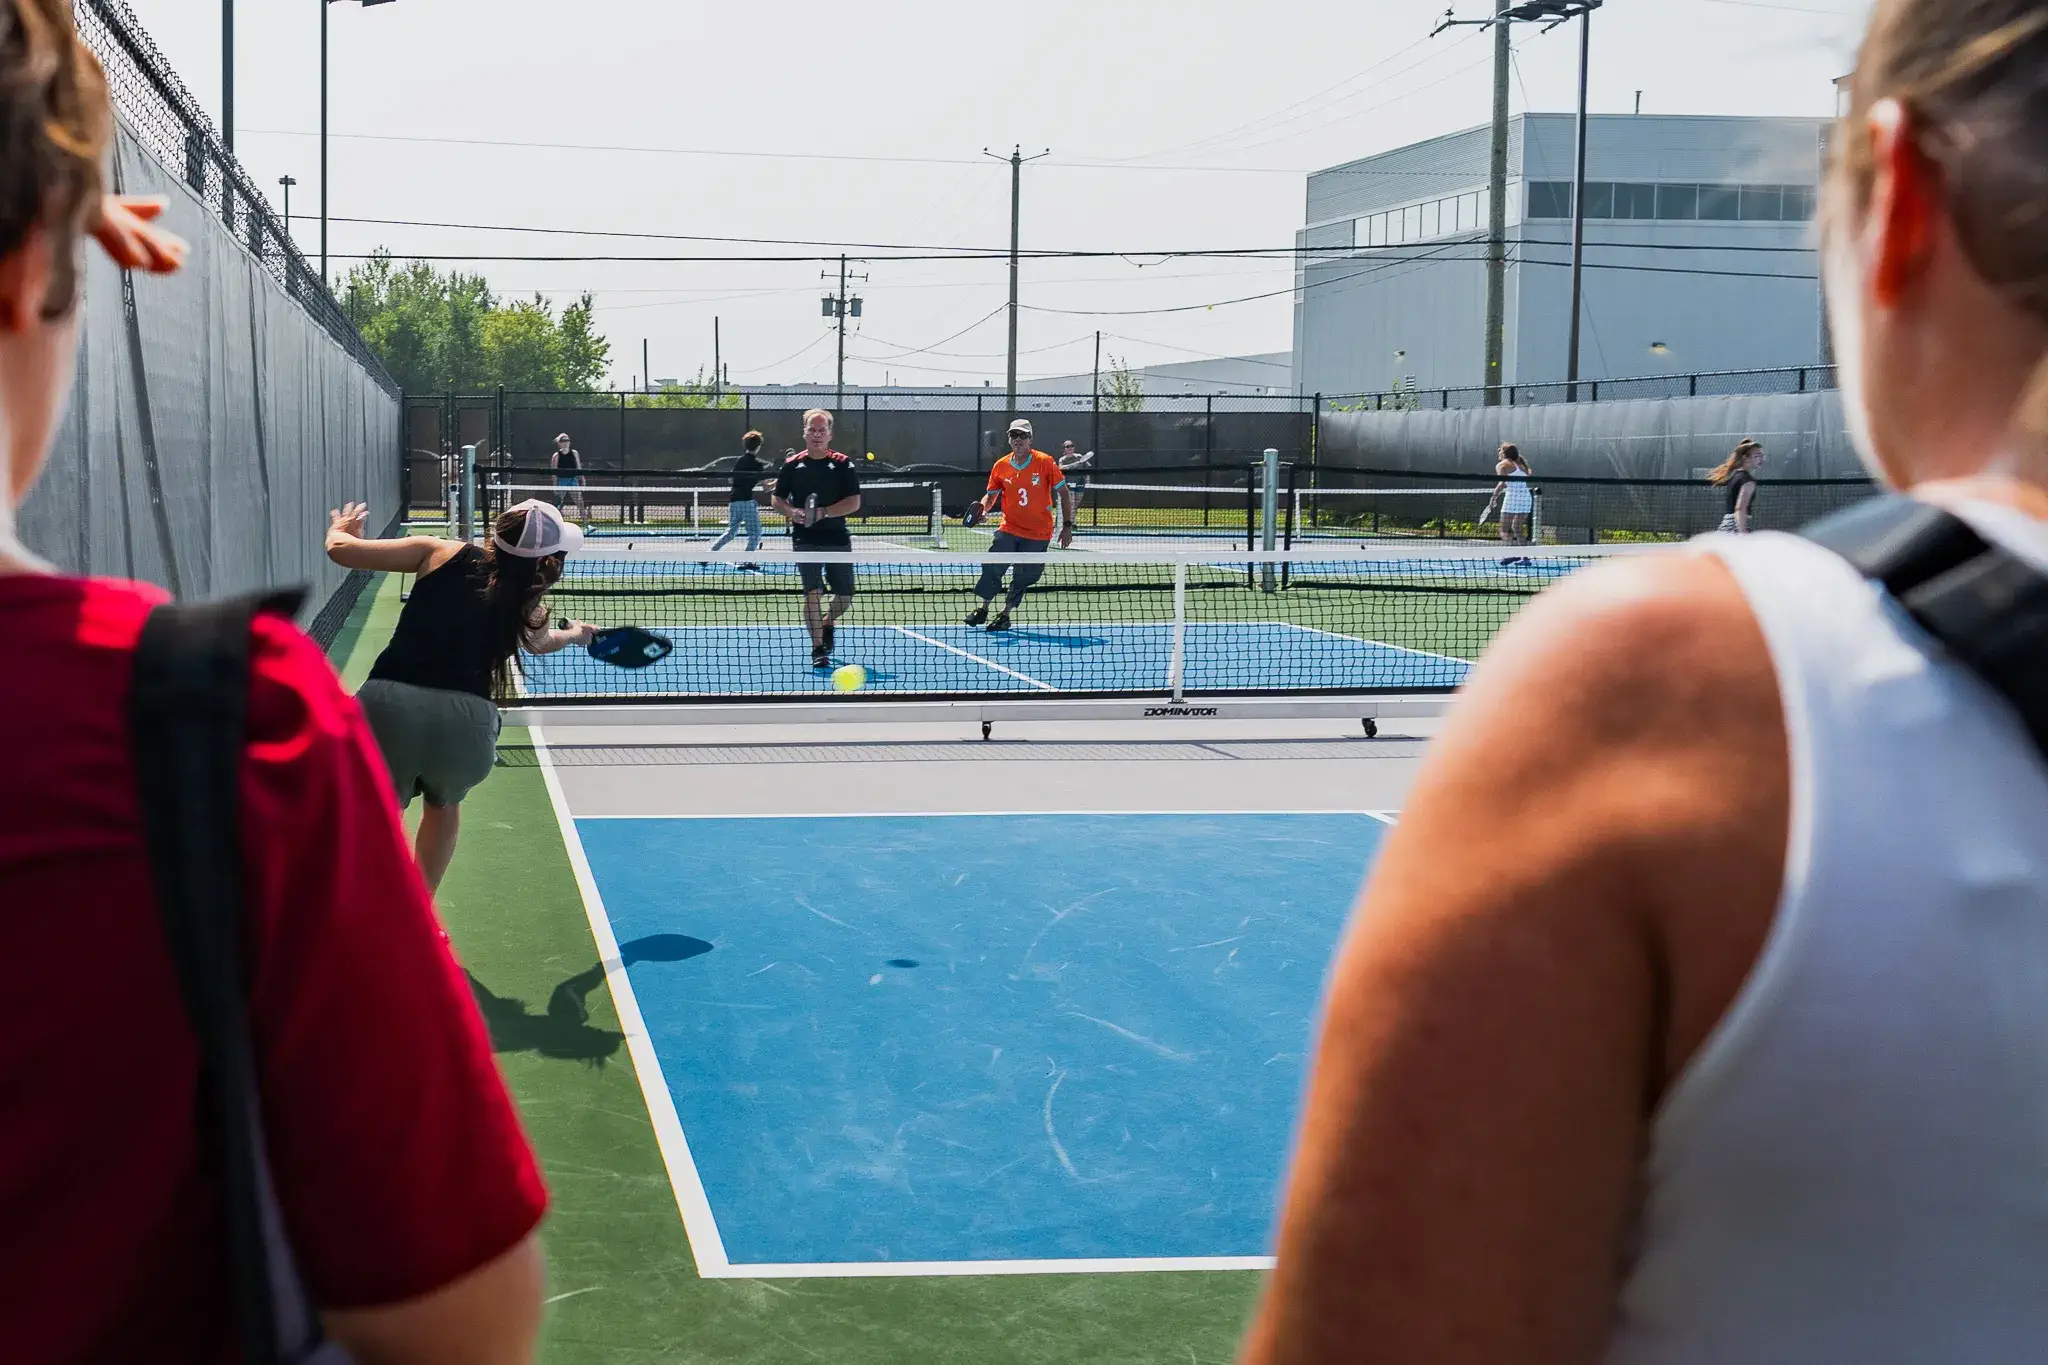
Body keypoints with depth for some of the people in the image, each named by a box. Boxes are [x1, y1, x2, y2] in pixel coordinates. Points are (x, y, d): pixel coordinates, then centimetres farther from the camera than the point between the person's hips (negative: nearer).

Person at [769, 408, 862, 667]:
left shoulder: (843, 464, 0)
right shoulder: (792, 464, 3)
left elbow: (854, 502, -6)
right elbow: (777, 499, 9)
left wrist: (824, 513, -19)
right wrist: (791, 512, -12)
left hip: (837, 538, 1)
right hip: (805, 539, -1)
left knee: (845, 595, 8)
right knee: (813, 592, -13)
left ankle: (827, 624, 39)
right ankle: (818, 649, -6)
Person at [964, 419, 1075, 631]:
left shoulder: (1045, 462, -9)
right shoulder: (1001, 466, 0)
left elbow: (1064, 493, -3)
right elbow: (991, 494, 12)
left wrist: (1067, 526, -7)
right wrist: (983, 509, -10)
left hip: (1038, 534, -2)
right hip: (1009, 529, 2)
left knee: (1023, 577, 2)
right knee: (991, 567, -11)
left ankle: (1005, 614, 20)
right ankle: (983, 609, 6)